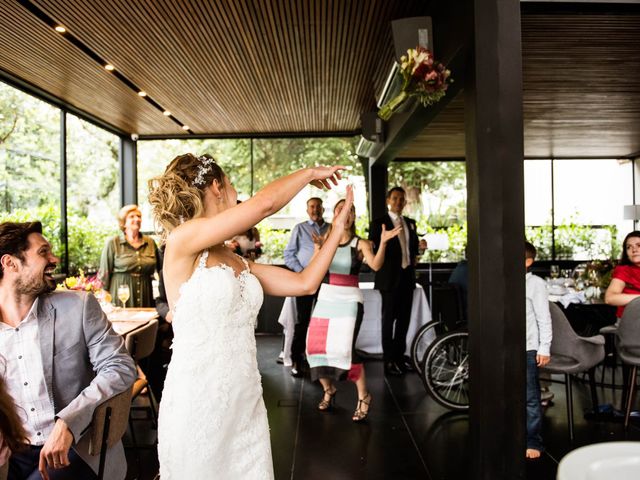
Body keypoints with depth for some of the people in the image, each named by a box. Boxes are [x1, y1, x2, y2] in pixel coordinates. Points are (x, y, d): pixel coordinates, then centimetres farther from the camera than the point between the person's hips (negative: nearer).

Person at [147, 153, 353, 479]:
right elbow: (265, 203, -19)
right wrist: (310, 173, -2)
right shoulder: (181, 241, -12)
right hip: (197, 403, -7)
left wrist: (338, 228, 12)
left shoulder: (238, 263, 10)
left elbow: (305, 283, 9)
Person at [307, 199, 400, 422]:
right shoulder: (326, 239, 6)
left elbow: (376, 265, -18)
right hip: (325, 299, 4)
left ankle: (363, 396, 6)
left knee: (344, 349, -15)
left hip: (349, 301, -3)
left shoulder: (360, 243, -1)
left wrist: (383, 242, -31)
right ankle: (328, 390, 29)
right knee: (315, 347, 2)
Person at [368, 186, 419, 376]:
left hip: (407, 276, 6)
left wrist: (415, 256, 7)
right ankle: (389, 360, 8)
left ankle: (400, 356, 22)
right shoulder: (379, 223, -3)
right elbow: (371, 250, -6)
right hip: (390, 277, -6)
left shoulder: (410, 223, 15)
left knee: (404, 318, 11)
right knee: (389, 319, 0)